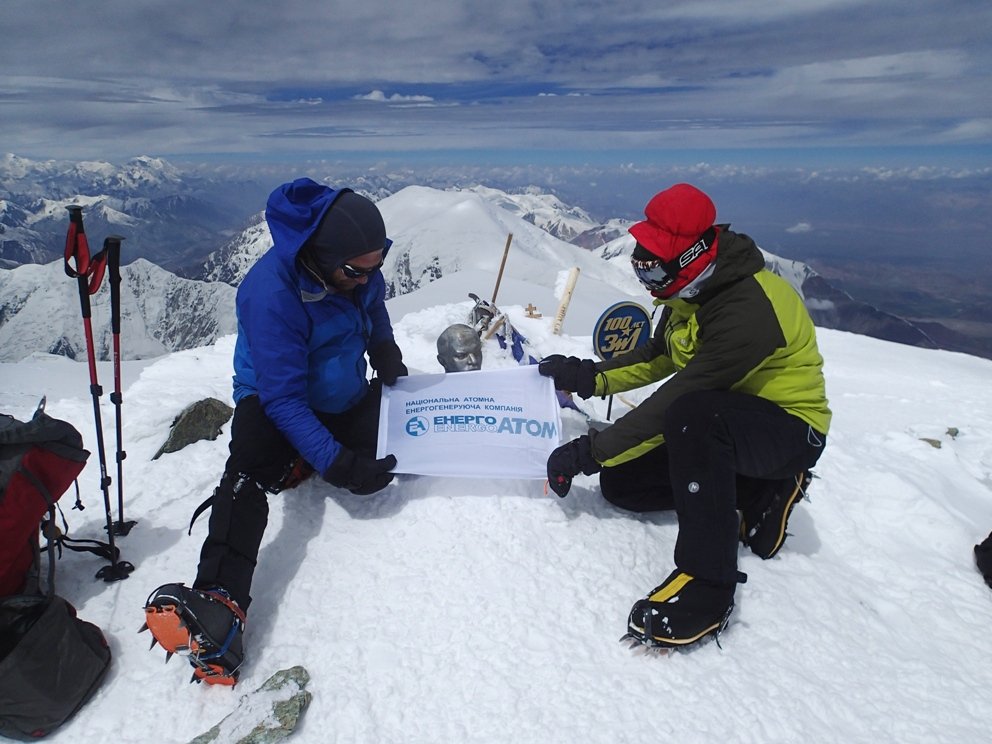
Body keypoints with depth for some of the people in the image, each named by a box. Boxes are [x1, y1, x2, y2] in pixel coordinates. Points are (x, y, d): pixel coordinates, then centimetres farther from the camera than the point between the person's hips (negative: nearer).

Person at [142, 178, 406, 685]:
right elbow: (284, 398, -33)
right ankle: (219, 602, -39)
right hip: (275, 400, -7)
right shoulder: (272, 292, -33)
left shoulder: (360, 268, -13)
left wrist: (388, 360, 4)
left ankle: (295, 464, 8)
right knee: (248, 472, -35)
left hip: (346, 397, 7)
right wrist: (335, 463, -40)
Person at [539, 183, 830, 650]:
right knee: (619, 482, -2)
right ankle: (756, 493, 5)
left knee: (691, 415, -41)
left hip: (788, 427, -9)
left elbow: (675, 401, -31)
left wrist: (589, 452, -26)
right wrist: (590, 377, -2)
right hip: (722, 417, 9)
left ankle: (707, 584, -30)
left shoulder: (747, 310, -30)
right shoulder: (695, 291, -1)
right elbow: (659, 356, 13)